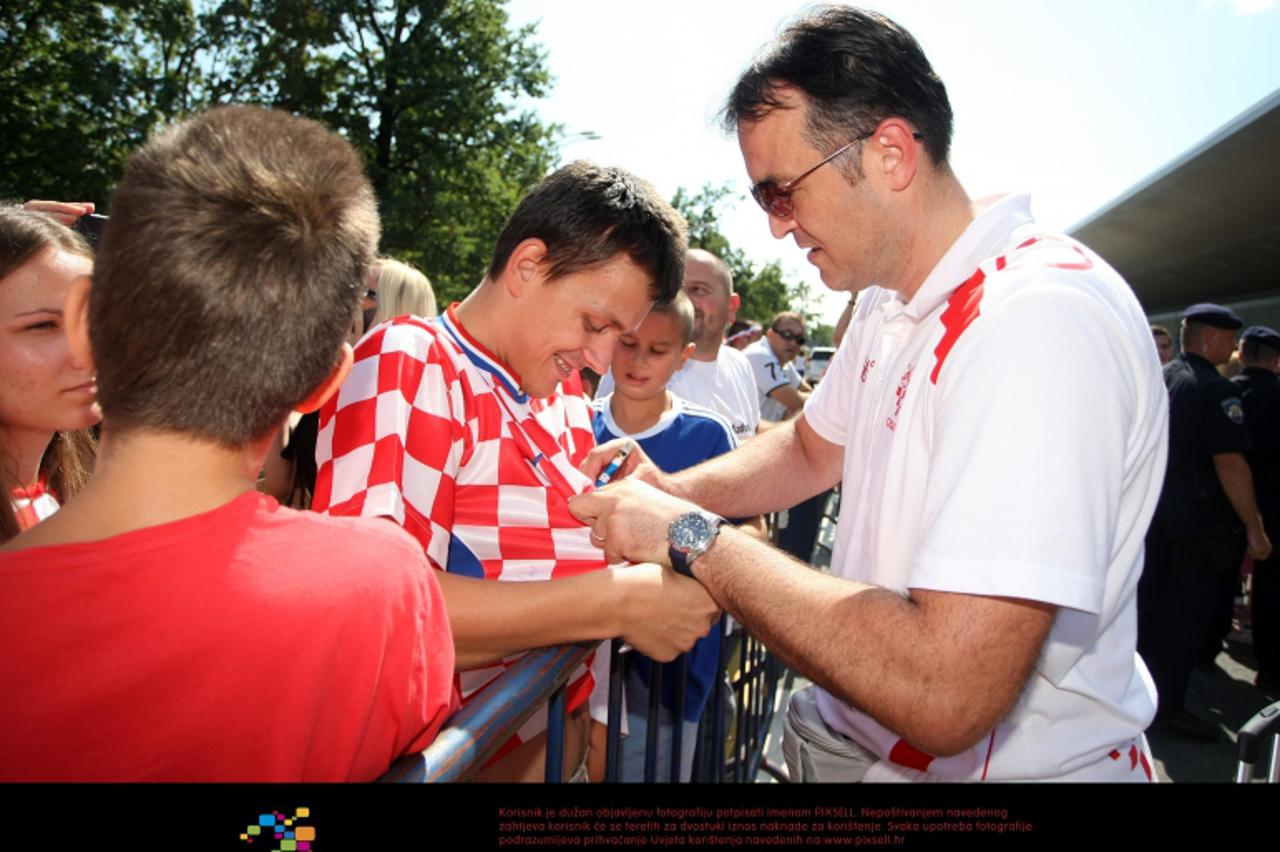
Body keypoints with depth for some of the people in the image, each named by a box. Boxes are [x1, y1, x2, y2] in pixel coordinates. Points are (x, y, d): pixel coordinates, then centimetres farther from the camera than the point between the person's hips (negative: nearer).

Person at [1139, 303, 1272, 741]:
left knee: (1147, 602, 17)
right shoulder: (1216, 389, -16)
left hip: (1151, 509, 7)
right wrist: (1254, 528, -16)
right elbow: (1229, 462, -22)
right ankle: (1167, 708, 11)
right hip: (1196, 520, -7)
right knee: (1186, 613, 3)